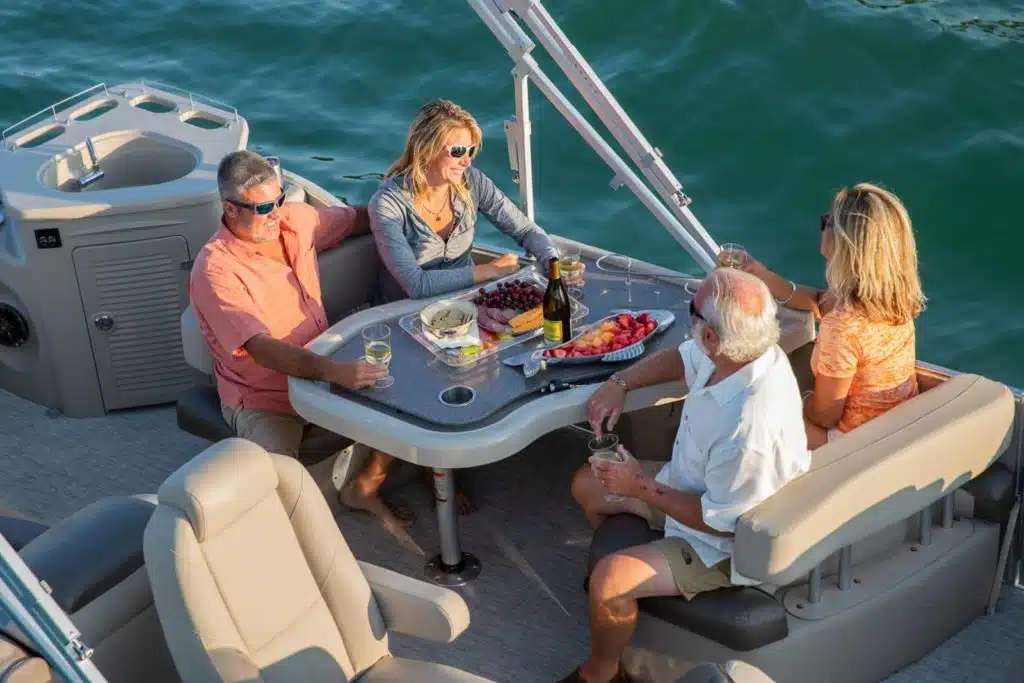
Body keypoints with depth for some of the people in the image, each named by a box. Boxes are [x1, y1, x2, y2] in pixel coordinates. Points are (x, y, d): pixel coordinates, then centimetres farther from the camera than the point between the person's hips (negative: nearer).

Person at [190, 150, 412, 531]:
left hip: (322, 367, 7)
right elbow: (262, 349, -33)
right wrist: (334, 371, -47)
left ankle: (364, 488, 16)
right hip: (262, 399, -7)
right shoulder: (214, 271, -22)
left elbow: (357, 218, 19)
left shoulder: (296, 219, -2)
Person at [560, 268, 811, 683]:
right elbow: (681, 359, 8)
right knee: (586, 485, 16)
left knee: (609, 580, -24)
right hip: (693, 485, 9)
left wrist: (642, 487, -20)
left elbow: (723, 521, -28)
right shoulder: (740, 352, -16)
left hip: (724, 544, -9)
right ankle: (627, 560, 41)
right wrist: (620, 383, -7)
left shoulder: (749, 429, -41)